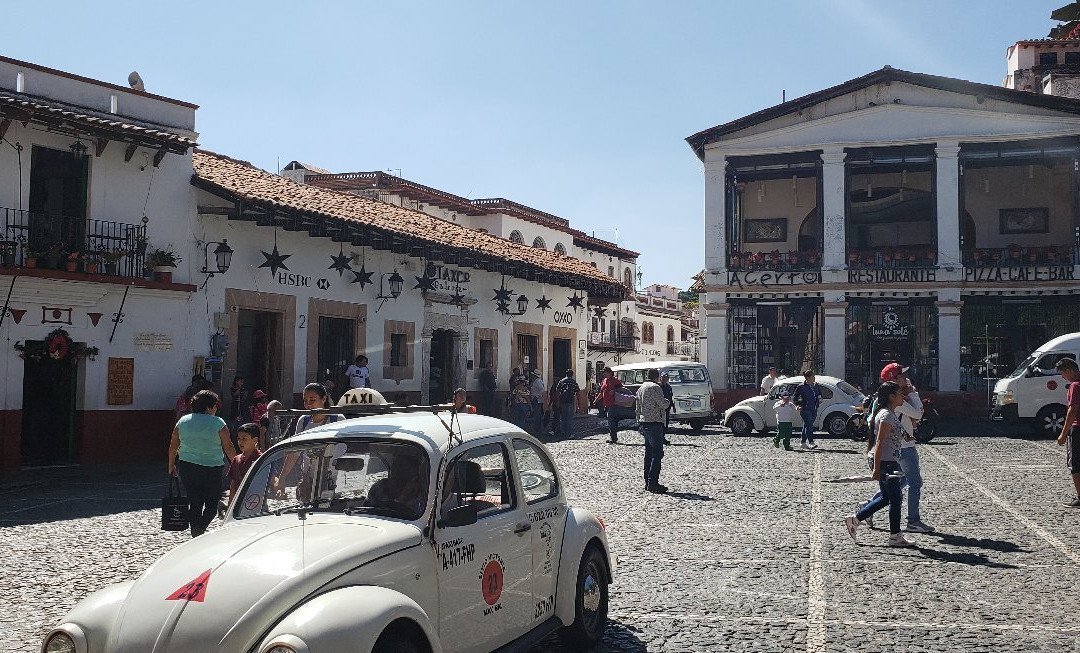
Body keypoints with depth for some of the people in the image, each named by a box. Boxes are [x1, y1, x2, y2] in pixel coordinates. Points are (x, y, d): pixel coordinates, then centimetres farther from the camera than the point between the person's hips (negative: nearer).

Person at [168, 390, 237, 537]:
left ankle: (196, 532, 13)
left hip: (186, 467, 4)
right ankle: (200, 527, -14)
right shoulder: (218, 423, -6)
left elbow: (173, 446, 11)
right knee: (212, 502, 7)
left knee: (194, 502, 13)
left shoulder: (182, 421, 6)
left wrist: (171, 465, 22)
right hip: (211, 468, -4)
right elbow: (228, 447, -4)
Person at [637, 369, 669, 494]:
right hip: (654, 423, -10)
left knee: (649, 453, 13)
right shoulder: (655, 387, -12)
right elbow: (663, 404, -17)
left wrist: (639, 423, 25)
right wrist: (667, 401, 5)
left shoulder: (641, 388, 17)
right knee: (657, 453, -10)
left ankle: (648, 482, 15)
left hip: (643, 423, 10)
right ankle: (652, 482, -15)